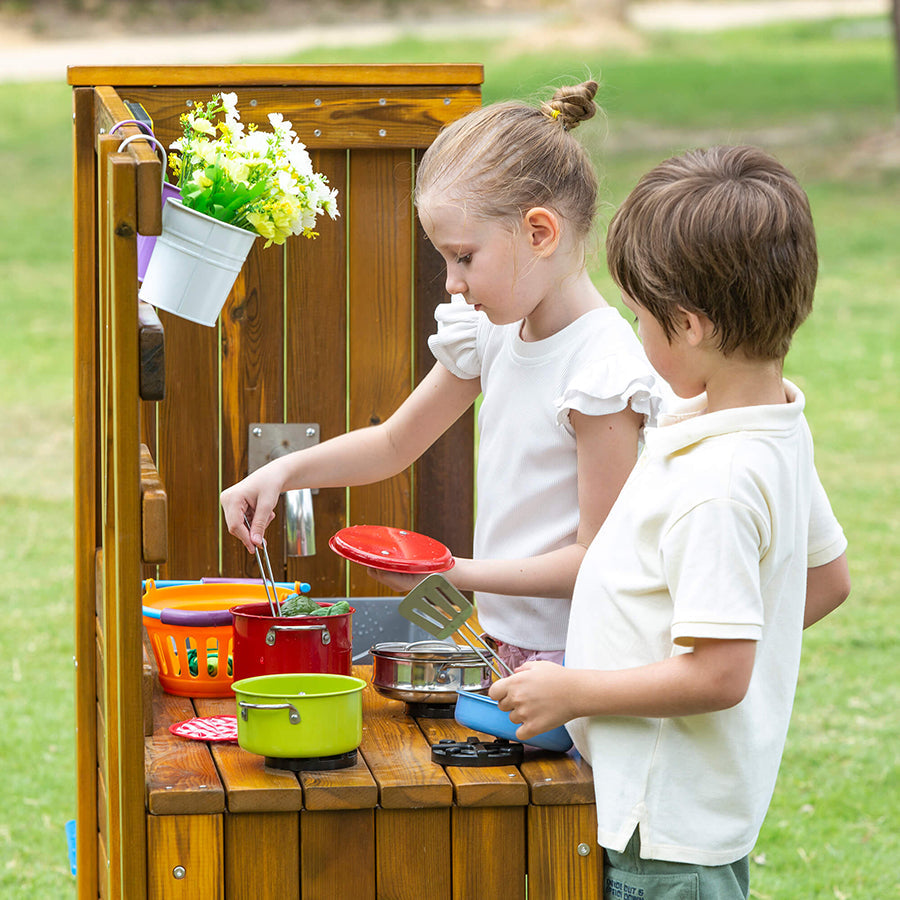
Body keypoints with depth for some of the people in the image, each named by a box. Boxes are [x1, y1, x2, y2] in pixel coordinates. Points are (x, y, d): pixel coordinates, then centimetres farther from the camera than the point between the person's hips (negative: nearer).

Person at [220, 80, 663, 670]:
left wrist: (457, 574, -19)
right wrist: (283, 472, 6)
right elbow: (395, 443, 20)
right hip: (510, 643, 7)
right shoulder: (493, 333, 6)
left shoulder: (605, 371, -19)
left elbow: (597, 559, -19)